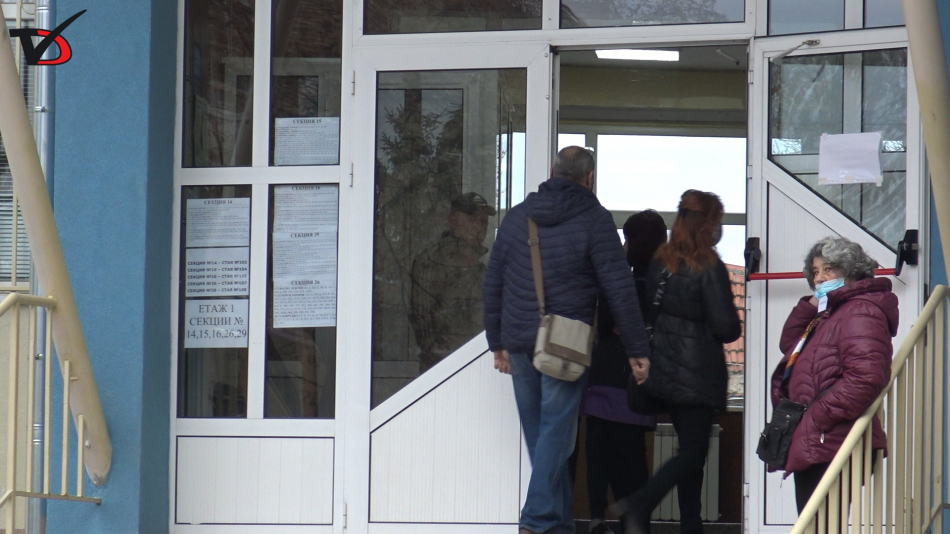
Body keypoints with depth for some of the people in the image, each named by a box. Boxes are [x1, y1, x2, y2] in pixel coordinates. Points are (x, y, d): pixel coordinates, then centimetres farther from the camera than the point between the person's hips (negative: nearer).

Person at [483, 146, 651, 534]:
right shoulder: (594, 221, -4)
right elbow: (620, 291, -6)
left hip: (519, 342, 5)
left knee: (538, 435, 12)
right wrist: (637, 349, -2)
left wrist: (498, 342, 22)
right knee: (556, 431, -5)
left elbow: (493, 283, 15)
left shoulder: (517, 217, 12)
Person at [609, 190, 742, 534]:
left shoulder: (660, 263, 5)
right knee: (693, 452, -4)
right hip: (697, 375, -7)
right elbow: (726, 327, -14)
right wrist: (731, 330, 8)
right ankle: (639, 505, -21)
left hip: (662, 372, 7)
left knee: (691, 450, 16)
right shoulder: (709, 269, -14)